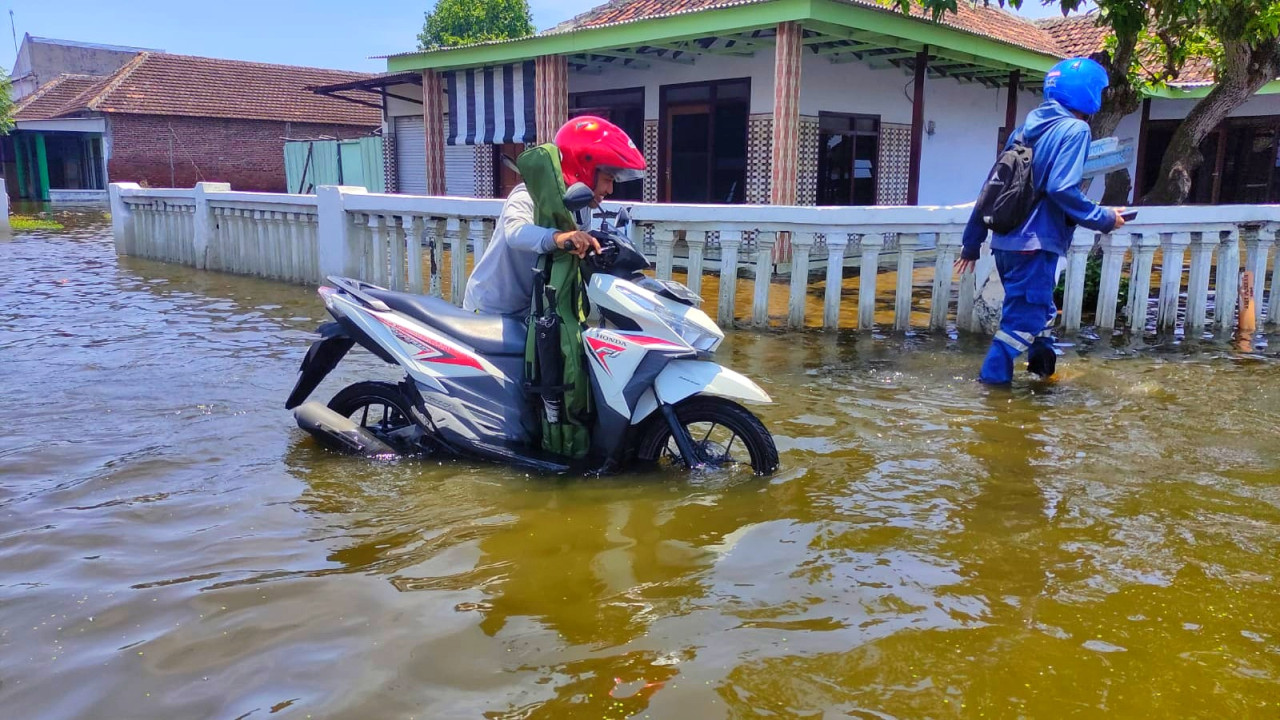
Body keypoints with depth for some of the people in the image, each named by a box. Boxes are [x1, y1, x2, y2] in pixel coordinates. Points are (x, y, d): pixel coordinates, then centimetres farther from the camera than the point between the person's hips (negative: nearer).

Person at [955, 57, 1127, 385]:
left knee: (1040, 308, 25)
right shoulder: (1074, 130, -7)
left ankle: (1042, 364, 37)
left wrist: (972, 241, 19)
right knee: (1023, 319, -1)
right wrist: (1104, 219, -6)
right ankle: (992, 382, 0)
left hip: (1005, 241, 8)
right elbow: (1062, 190, -19)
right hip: (1035, 244, -8)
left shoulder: (1027, 128, 15)